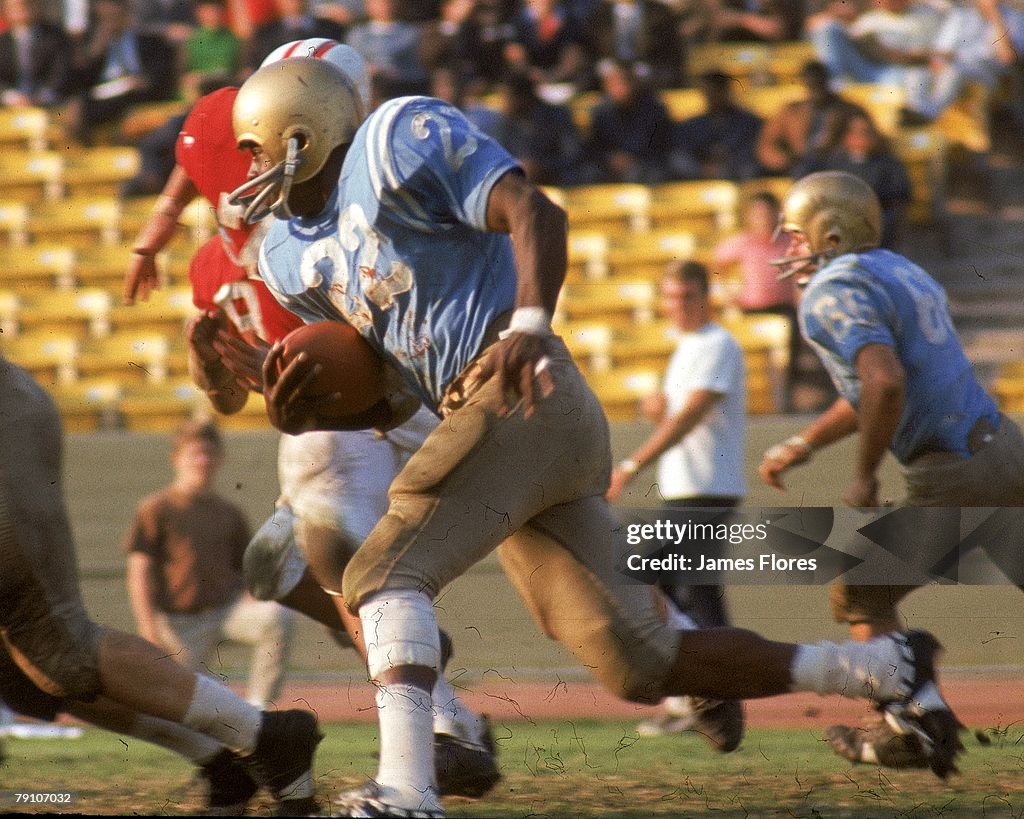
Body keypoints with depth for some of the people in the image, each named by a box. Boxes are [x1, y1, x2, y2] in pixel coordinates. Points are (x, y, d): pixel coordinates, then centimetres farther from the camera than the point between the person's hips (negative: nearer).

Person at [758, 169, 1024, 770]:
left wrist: (865, 475, -13)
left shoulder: (833, 292, -9)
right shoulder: (904, 274, 19)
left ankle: (910, 729, 9)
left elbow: (885, 383, -26)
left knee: (861, 597, 10)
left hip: (956, 475, -8)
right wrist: (802, 445, 35)